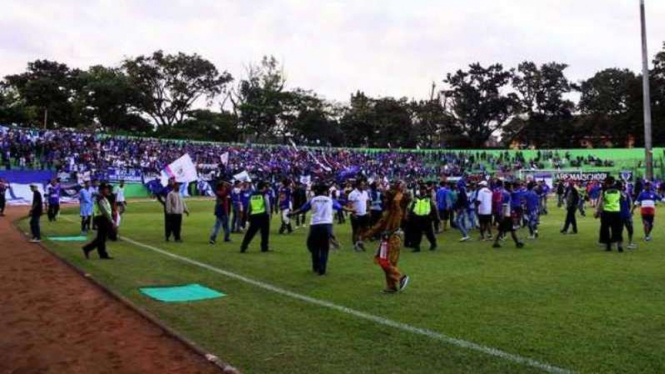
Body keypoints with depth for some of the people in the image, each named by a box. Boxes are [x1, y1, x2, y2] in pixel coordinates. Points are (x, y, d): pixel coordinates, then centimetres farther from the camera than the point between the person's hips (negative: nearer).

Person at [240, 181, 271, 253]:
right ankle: (264, 247, 9)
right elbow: (267, 206, -4)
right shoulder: (264, 195, 0)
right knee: (265, 232, 8)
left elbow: (249, 207, 14)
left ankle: (243, 247, 2)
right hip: (263, 215, -4)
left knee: (250, 232, 7)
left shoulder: (252, 195, 13)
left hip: (253, 216, 4)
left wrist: (249, 216, 18)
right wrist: (268, 215, 2)